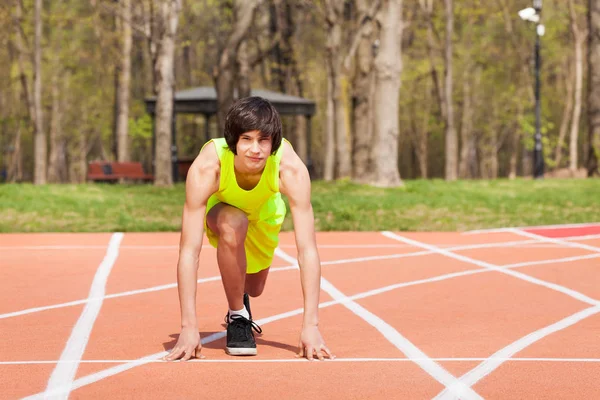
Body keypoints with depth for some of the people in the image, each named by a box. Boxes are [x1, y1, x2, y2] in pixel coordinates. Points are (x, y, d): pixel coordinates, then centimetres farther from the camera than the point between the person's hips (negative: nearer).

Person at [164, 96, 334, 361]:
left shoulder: (291, 168, -40)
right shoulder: (206, 168, -42)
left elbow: (308, 251, -40)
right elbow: (189, 251, -42)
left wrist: (311, 325, -45)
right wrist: (188, 327, -47)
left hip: (265, 213, 2)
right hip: (221, 208, -2)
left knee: (254, 289, 15)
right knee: (232, 224, -36)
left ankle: (241, 300, 56)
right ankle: (237, 318, -14)